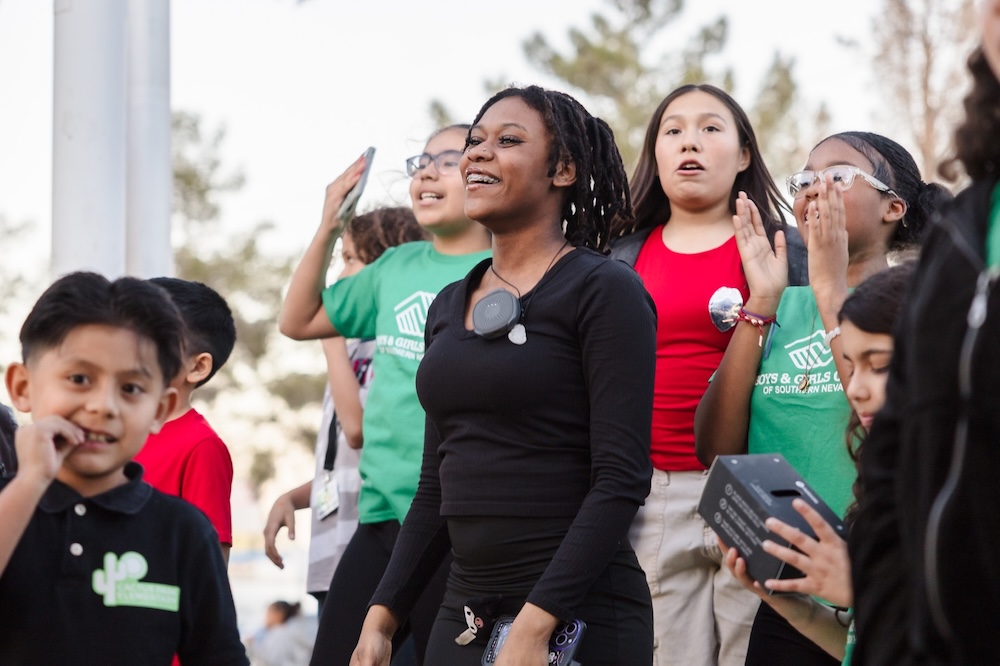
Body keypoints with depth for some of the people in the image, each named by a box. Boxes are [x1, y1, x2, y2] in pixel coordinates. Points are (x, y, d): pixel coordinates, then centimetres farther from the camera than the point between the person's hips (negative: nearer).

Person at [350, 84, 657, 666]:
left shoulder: (603, 291, -7)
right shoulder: (451, 306, 14)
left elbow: (621, 479, -14)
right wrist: (383, 616, 9)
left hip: (579, 619, -6)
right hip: (464, 613, 7)